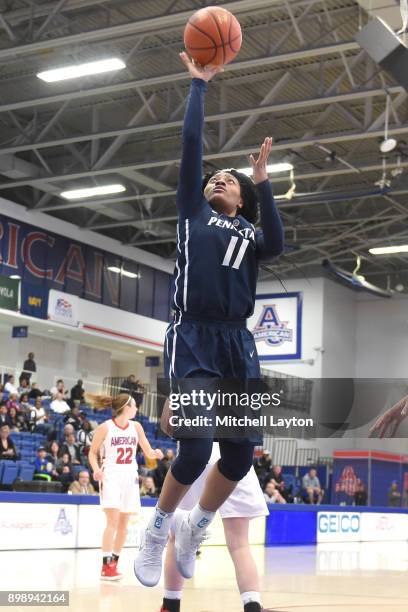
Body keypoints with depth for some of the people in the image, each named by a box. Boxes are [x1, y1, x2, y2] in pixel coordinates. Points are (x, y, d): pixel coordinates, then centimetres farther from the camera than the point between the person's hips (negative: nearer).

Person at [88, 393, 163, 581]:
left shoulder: (135, 426, 6)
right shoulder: (105, 427, -7)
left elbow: (147, 451, 10)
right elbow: (92, 452, 1)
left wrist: (155, 453, -13)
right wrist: (96, 469, -16)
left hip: (130, 476, 5)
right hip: (111, 476, -5)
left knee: (123, 523, 6)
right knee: (113, 521, -15)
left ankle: (114, 564, 16)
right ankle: (106, 567, -13)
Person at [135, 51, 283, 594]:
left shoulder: (251, 232, 19)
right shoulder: (193, 212, 15)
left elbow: (276, 245, -6)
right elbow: (191, 143, 7)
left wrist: (262, 182, -7)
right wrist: (199, 85, 9)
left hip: (238, 345, 4)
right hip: (192, 340, -3)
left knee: (240, 455, -1)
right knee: (195, 451, -16)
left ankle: (195, 529, 25)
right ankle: (158, 528, 11)